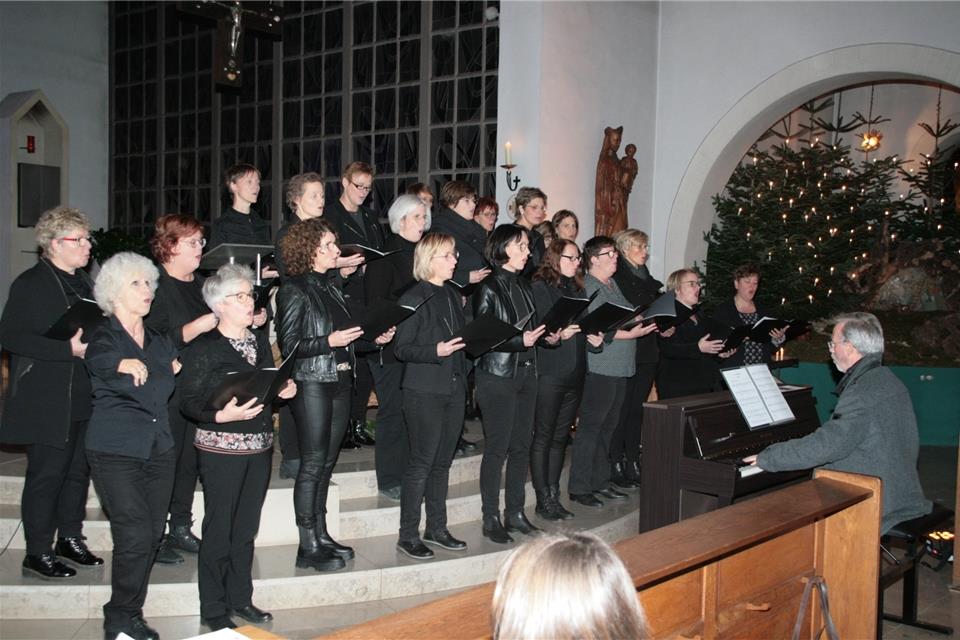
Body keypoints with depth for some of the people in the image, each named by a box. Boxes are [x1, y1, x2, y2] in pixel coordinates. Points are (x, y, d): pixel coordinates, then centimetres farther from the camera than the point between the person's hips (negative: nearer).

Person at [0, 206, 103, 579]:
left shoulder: (82, 282, 14)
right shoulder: (30, 283, -10)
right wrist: (69, 349, -24)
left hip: (84, 398, 8)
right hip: (48, 403, -8)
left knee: (78, 470, 15)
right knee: (46, 475, 0)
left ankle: (70, 538, 28)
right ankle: (38, 553, 11)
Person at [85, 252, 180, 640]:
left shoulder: (161, 342, 17)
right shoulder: (102, 342, -3)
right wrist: (168, 373, -18)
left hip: (159, 450, 5)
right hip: (117, 451, -5)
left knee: (153, 535, 4)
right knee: (135, 535, -11)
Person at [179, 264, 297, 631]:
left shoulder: (260, 341, 11)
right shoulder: (203, 349, -9)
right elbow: (188, 402, -12)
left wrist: (285, 391, 0)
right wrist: (222, 415, -28)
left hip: (260, 446, 6)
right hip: (221, 448, -6)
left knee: (246, 527, 14)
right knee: (219, 529, 3)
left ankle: (240, 598, 27)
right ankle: (214, 610, 15)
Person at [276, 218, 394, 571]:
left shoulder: (331, 287, 15)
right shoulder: (294, 290, -8)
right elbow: (288, 344, -13)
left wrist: (373, 338, 7)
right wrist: (329, 341, -19)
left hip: (340, 383, 7)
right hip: (312, 385, -7)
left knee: (326, 463, 12)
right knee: (313, 463, -3)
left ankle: (321, 534, 22)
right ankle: (308, 547, 4)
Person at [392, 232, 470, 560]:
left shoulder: (453, 296, 15)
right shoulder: (414, 298, -8)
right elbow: (402, 348, -12)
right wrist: (436, 351, -24)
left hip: (454, 388, 7)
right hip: (424, 391, -7)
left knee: (442, 461, 12)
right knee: (421, 462, -2)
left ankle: (437, 529, 23)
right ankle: (408, 535, 8)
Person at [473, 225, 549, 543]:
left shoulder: (523, 285, 13)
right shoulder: (489, 288, -9)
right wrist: (521, 340, -19)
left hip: (526, 372, 7)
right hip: (497, 376, -7)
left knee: (521, 446, 10)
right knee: (497, 448, -2)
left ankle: (515, 513, 20)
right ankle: (491, 519, 8)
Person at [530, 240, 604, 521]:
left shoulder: (578, 289, 18)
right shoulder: (541, 287, -3)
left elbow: (584, 325, 17)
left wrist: (594, 336, -3)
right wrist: (558, 334, -29)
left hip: (575, 373, 7)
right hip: (550, 371, -7)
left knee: (560, 436, 11)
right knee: (543, 436, 0)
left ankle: (553, 496, 17)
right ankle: (544, 500, 5)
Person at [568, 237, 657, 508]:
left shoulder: (612, 284, 17)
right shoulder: (588, 288, -12)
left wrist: (644, 320, 8)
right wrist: (629, 334, -19)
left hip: (620, 368, 10)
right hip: (600, 369, -9)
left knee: (608, 427, 16)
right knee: (590, 427, -4)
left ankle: (600, 482, 26)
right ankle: (579, 488, 3)